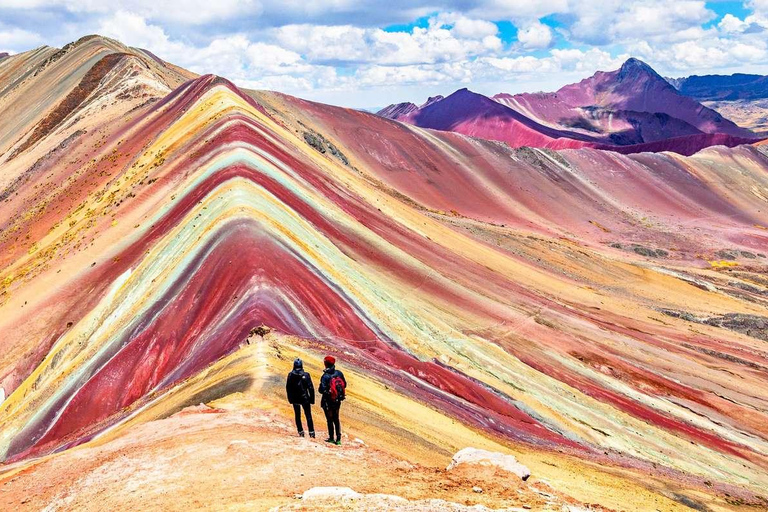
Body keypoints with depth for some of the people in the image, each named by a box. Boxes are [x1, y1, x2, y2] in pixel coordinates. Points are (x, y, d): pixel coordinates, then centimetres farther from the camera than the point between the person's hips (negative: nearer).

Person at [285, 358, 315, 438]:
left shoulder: (290, 375, -4)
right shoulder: (306, 375, -8)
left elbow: (288, 388, 1)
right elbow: (311, 388, -8)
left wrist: (290, 399, 10)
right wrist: (312, 399, 0)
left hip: (295, 399, 1)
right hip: (305, 398, -1)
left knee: (297, 416, 13)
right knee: (308, 416, 6)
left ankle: (301, 431, 10)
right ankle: (311, 432, 0)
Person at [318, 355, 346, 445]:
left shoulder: (325, 376, -22)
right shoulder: (339, 373, -6)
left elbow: (322, 390, -23)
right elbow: (344, 385, 5)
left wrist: (319, 389, -2)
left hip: (328, 401, -5)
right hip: (338, 400, 5)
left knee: (330, 420, 8)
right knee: (336, 419, 16)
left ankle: (331, 438, 13)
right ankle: (338, 439, 14)